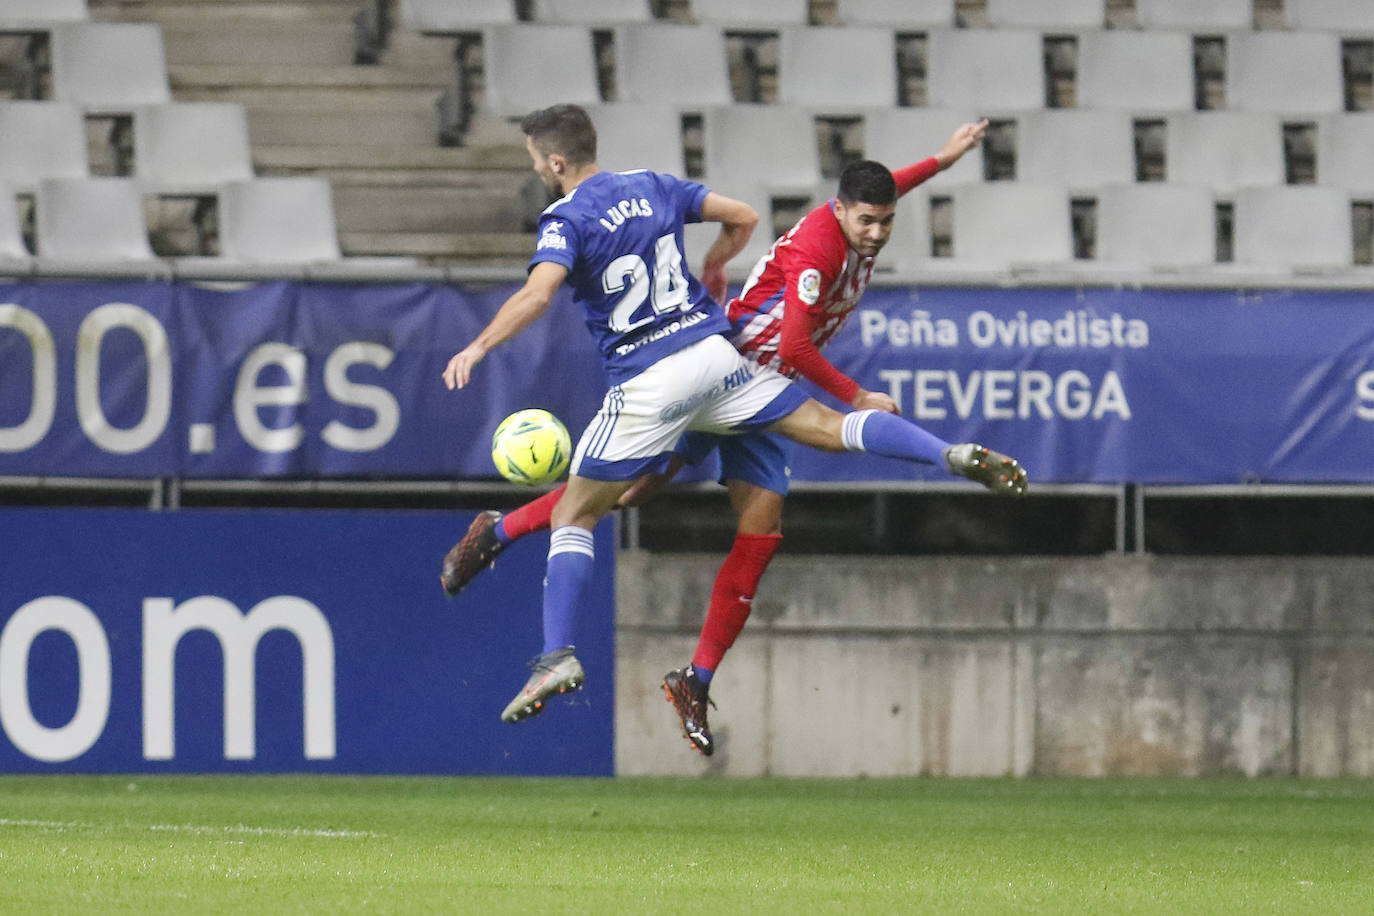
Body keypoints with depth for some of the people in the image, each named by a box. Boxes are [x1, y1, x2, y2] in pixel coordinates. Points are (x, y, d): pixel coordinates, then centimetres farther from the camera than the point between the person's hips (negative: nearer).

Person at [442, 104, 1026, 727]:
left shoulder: (567, 220, -8)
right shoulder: (652, 187, 10)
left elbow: (538, 293, -25)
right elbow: (743, 218, 15)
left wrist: (477, 349, -21)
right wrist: (709, 268, 33)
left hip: (647, 384, -5)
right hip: (713, 353, 5)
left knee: (572, 515, 4)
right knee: (832, 429, 6)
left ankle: (559, 654, -8)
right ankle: (955, 455, -15)